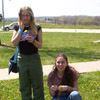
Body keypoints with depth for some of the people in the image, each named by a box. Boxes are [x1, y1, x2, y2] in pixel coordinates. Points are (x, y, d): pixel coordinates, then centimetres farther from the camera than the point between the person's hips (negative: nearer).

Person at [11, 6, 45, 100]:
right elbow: (14, 43, -10)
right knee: (24, 85, 12)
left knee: (37, 84, 7)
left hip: (34, 58, -1)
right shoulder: (17, 28, 3)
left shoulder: (37, 28, -2)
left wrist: (33, 40, -23)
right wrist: (21, 30, -14)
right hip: (22, 59, 1)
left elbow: (40, 45, -3)